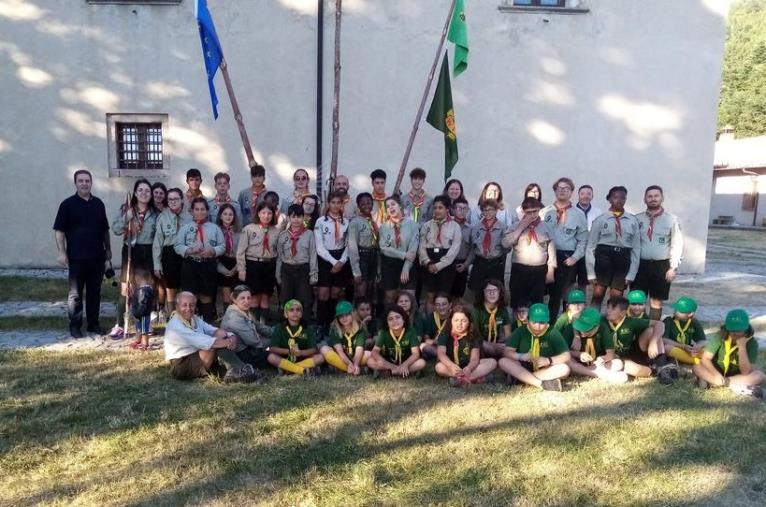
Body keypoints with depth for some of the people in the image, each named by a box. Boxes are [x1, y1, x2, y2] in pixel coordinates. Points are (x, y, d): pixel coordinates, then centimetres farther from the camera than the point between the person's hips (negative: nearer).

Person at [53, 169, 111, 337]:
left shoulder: (98, 203, 10)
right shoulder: (68, 204, -2)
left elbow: (105, 229, 17)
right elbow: (59, 230, -5)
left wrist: (108, 249, 14)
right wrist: (61, 252, -12)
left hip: (97, 256, 4)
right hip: (76, 257, -4)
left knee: (95, 292, 10)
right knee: (75, 293, 2)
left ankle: (93, 323, 19)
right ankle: (75, 325, 12)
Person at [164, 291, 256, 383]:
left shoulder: (195, 319, 13)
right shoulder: (174, 326, -13)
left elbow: (212, 330, -1)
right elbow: (197, 340, -27)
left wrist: (232, 337, -22)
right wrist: (223, 342, -36)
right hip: (181, 367, -7)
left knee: (220, 334, -16)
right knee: (214, 344, -27)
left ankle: (233, 371, -31)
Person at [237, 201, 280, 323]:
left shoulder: (276, 231, 4)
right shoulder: (249, 229, -5)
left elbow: (278, 251, 7)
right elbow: (241, 251, -4)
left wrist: (277, 271, 6)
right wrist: (241, 269, -8)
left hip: (269, 266, 3)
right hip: (253, 265, -3)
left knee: (265, 296, 9)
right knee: (255, 296, 4)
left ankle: (263, 323, 17)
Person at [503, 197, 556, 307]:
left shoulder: (546, 227, 6)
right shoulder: (515, 227, 4)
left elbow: (551, 249, 5)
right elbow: (505, 244, -10)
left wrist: (550, 270, 0)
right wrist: (521, 228, -11)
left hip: (539, 271, 0)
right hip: (519, 270, 0)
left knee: (537, 303, 7)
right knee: (517, 303, 5)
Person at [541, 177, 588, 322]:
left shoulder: (579, 214, 6)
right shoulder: (545, 212, 5)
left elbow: (582, 240, 5)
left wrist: (575, 257, -7)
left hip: (567, 258, 0)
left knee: (558, 293, 4)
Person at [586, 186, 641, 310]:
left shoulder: (632, 221, 7)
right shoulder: (600, 220, 1)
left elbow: (636, 247, 8)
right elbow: (591, 246, 1)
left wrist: (631, 273, 2)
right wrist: (591, 272, -4)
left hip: (623, 259, 2)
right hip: (604, 256, -2)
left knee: (616, 298, 4)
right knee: (598, 294, -2)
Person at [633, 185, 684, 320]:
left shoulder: (671, 219, -1)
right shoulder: (637, 219, 3)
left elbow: (677, 244, -2)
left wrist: (673, 267, -8)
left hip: (661, 266, -1)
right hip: (640, 264, 1)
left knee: (656, 301, 9)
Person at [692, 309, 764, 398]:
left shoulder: (752, 343, -18)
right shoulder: (719, 336, -19)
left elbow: (746, 372, -25)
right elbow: (705, 359, -22)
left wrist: (742, 347, -33)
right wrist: (717, 376, -38)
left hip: (738, 375, 1)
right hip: (718, 372, 0)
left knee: (760, 376, -28)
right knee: (697, 368, -27)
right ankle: (737, 386, -25)